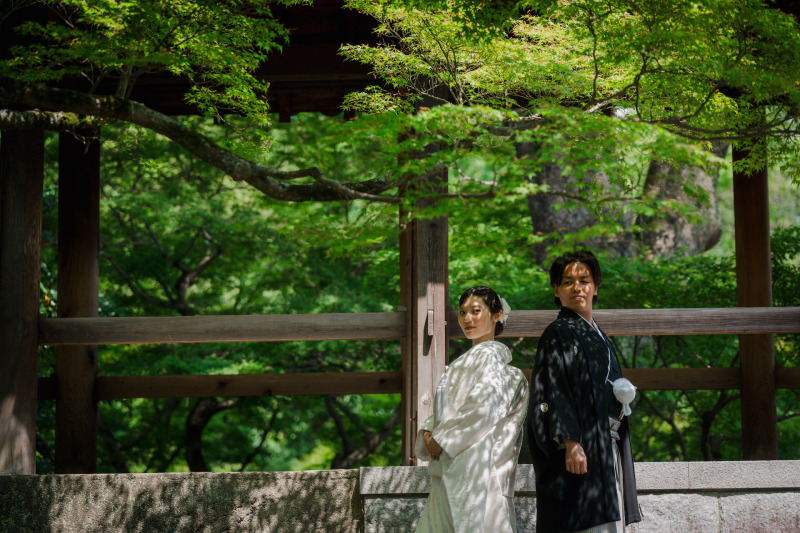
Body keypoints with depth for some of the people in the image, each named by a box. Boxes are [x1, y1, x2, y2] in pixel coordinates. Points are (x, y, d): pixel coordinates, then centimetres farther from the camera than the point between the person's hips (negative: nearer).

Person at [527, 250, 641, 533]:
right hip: (581, 449, -9)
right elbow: (553, 393, -14)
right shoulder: (557, 334, -4)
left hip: (609, 448, 9)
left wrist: (621, 404, 6)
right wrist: (570, 443, -24)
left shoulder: (598, 336, 21)